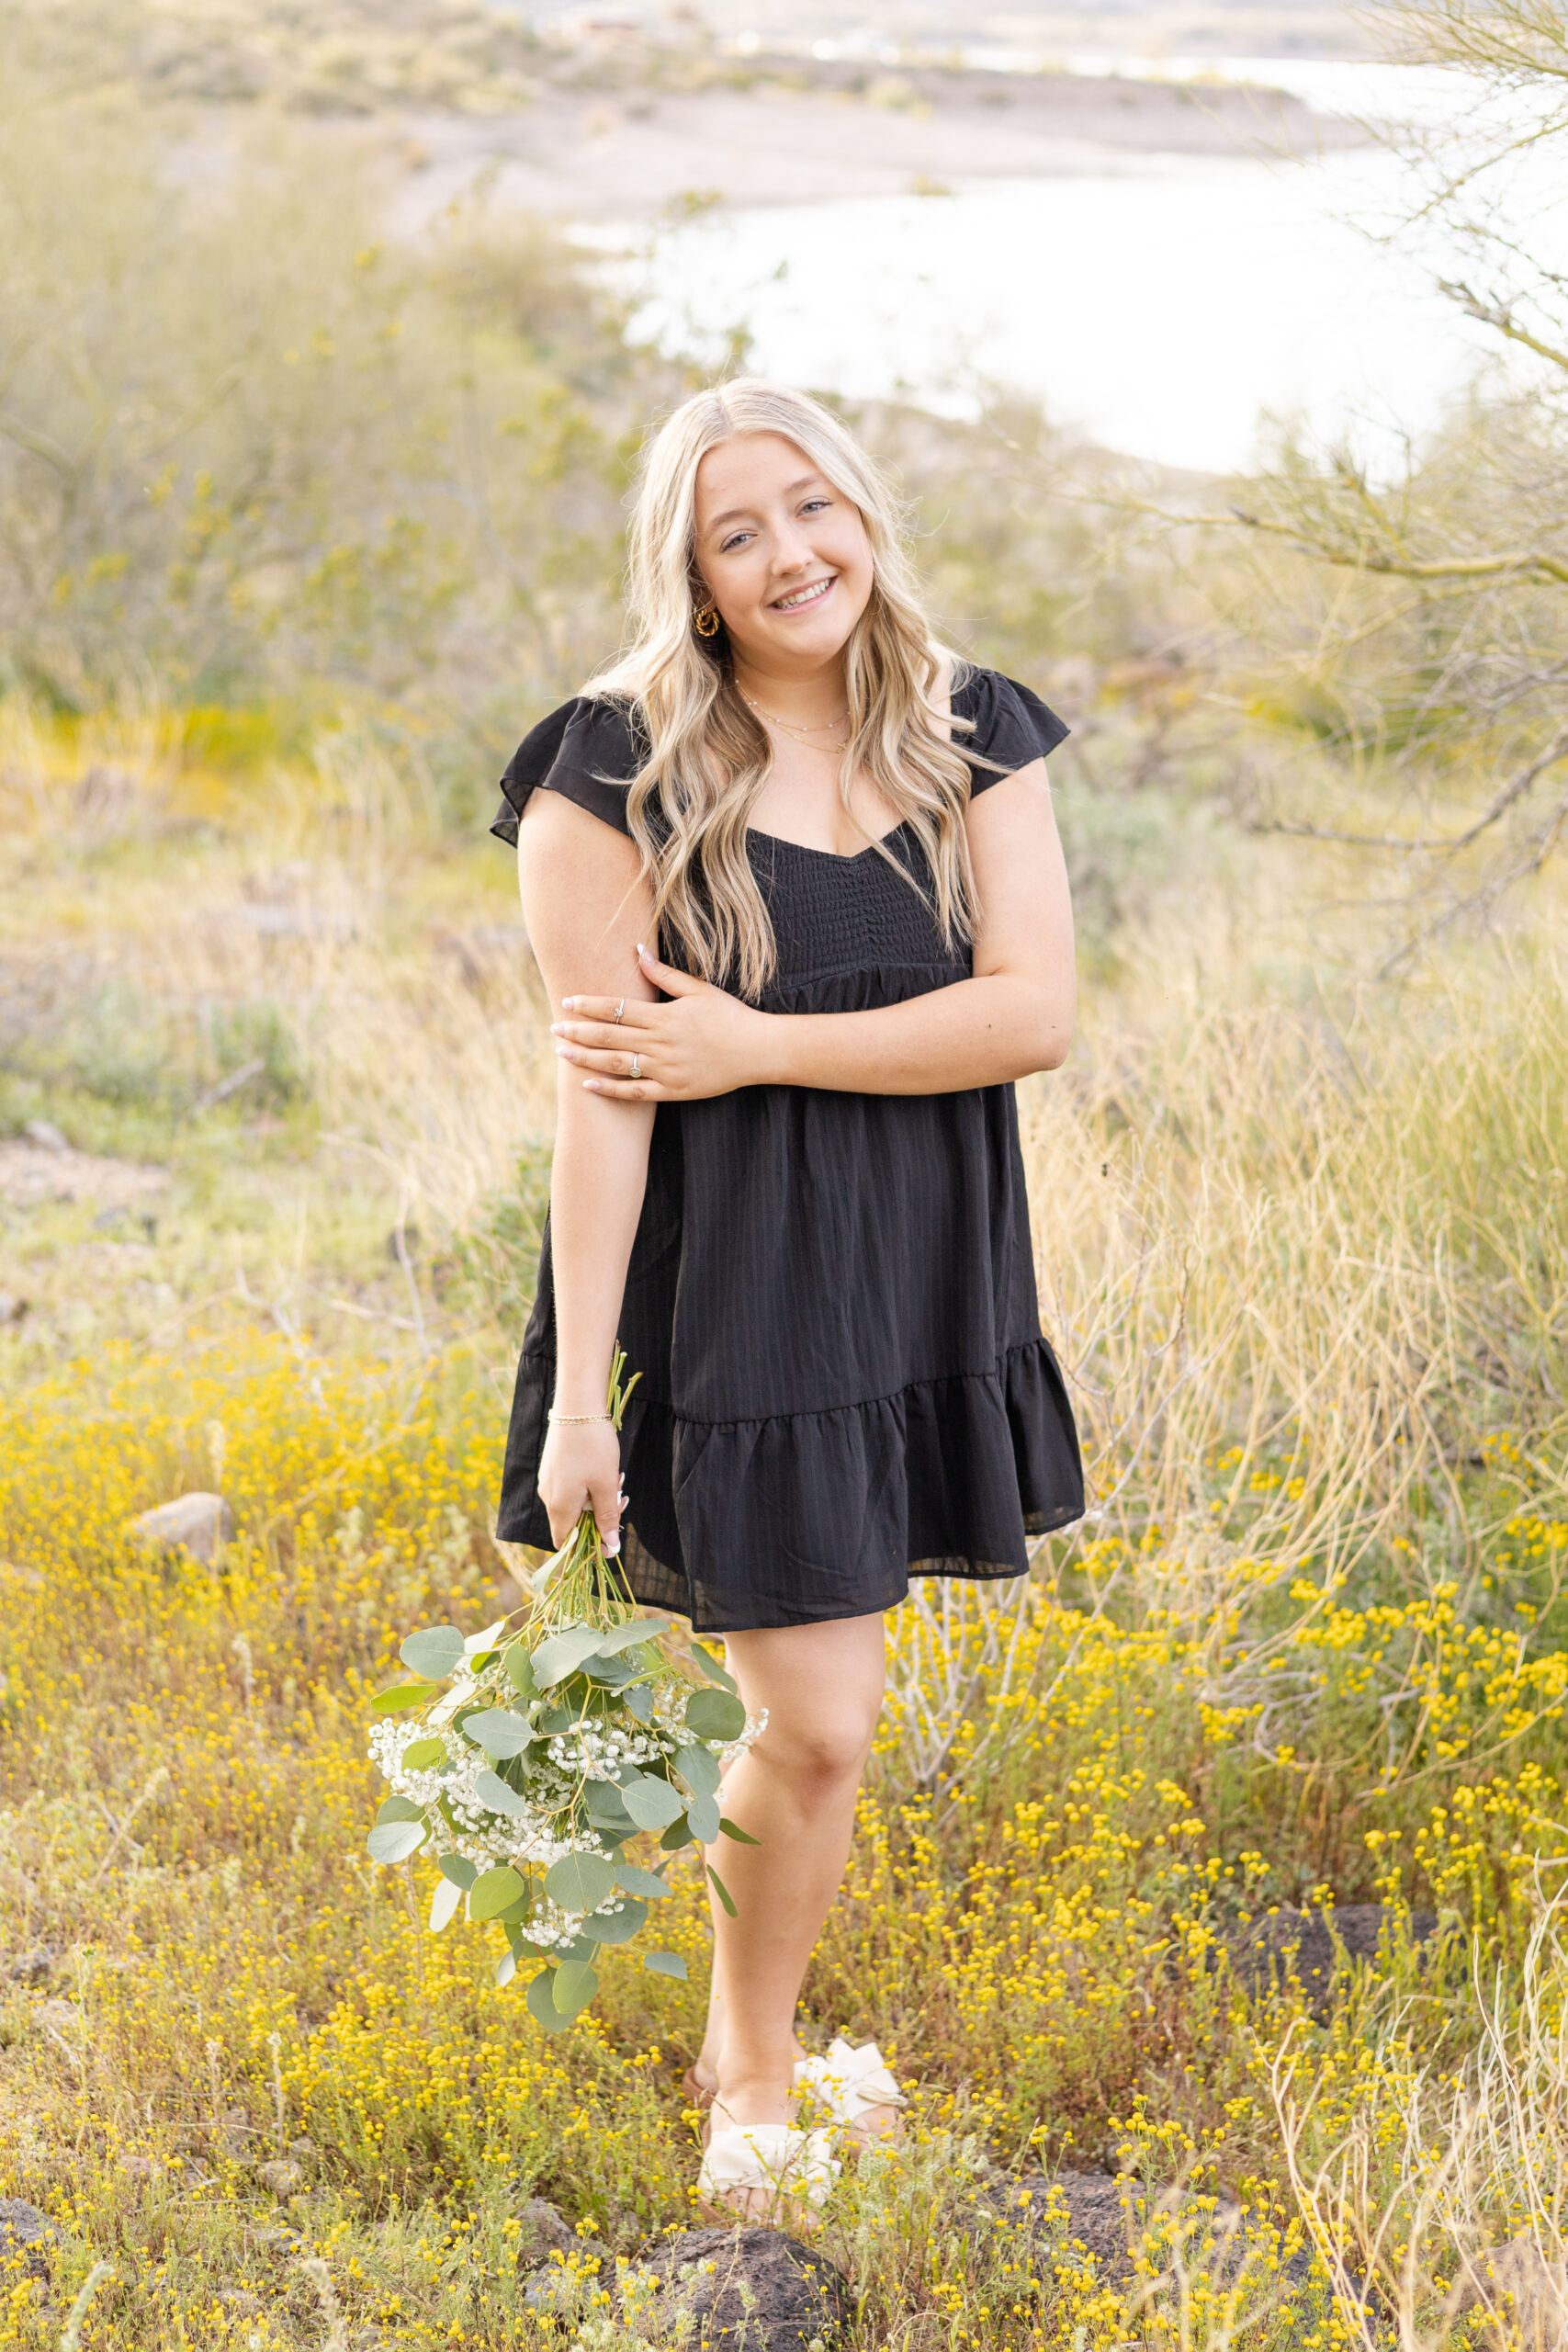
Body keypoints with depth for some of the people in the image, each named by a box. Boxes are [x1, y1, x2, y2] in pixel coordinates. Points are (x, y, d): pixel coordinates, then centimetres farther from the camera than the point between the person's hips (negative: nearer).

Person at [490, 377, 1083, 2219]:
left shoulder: (971, 740, 2)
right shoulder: (624, 774, -10)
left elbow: (1037, 1011, -9)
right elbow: (601, 1094, -13)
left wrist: (754, 1046, -17)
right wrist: (577, 1392, -15)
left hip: (919, 1289, 5)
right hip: (729, 1290, -4)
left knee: (815, 1697, 14)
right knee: (815, 1727, -4)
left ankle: (748, 2044, 36)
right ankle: (753, 2080, 21)